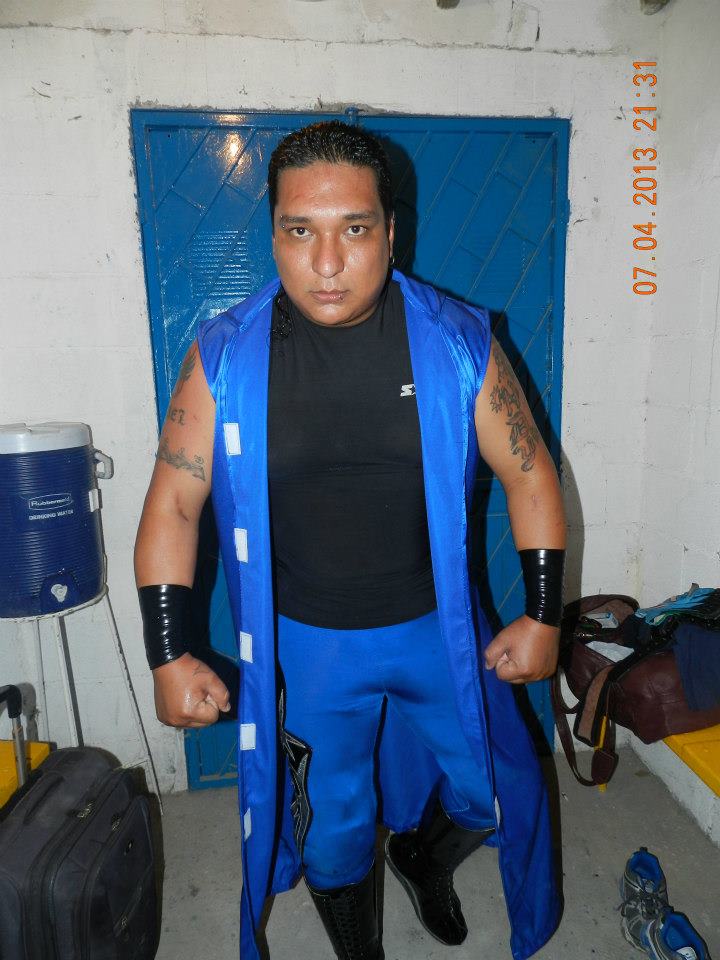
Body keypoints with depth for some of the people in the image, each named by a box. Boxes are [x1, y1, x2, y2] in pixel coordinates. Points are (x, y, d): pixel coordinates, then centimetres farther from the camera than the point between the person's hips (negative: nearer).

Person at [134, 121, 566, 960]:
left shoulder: (458, 342, -12)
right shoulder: (225, 357, -13)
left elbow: (529, 476, -4)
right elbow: (173, 504, -8)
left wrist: (543, 617, -4)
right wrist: (169, 656, -9)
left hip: (439, 628, 2)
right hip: (307, 644, -1)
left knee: (487, 795, 22)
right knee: (333, 829, 20)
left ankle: (421, 855, 58)